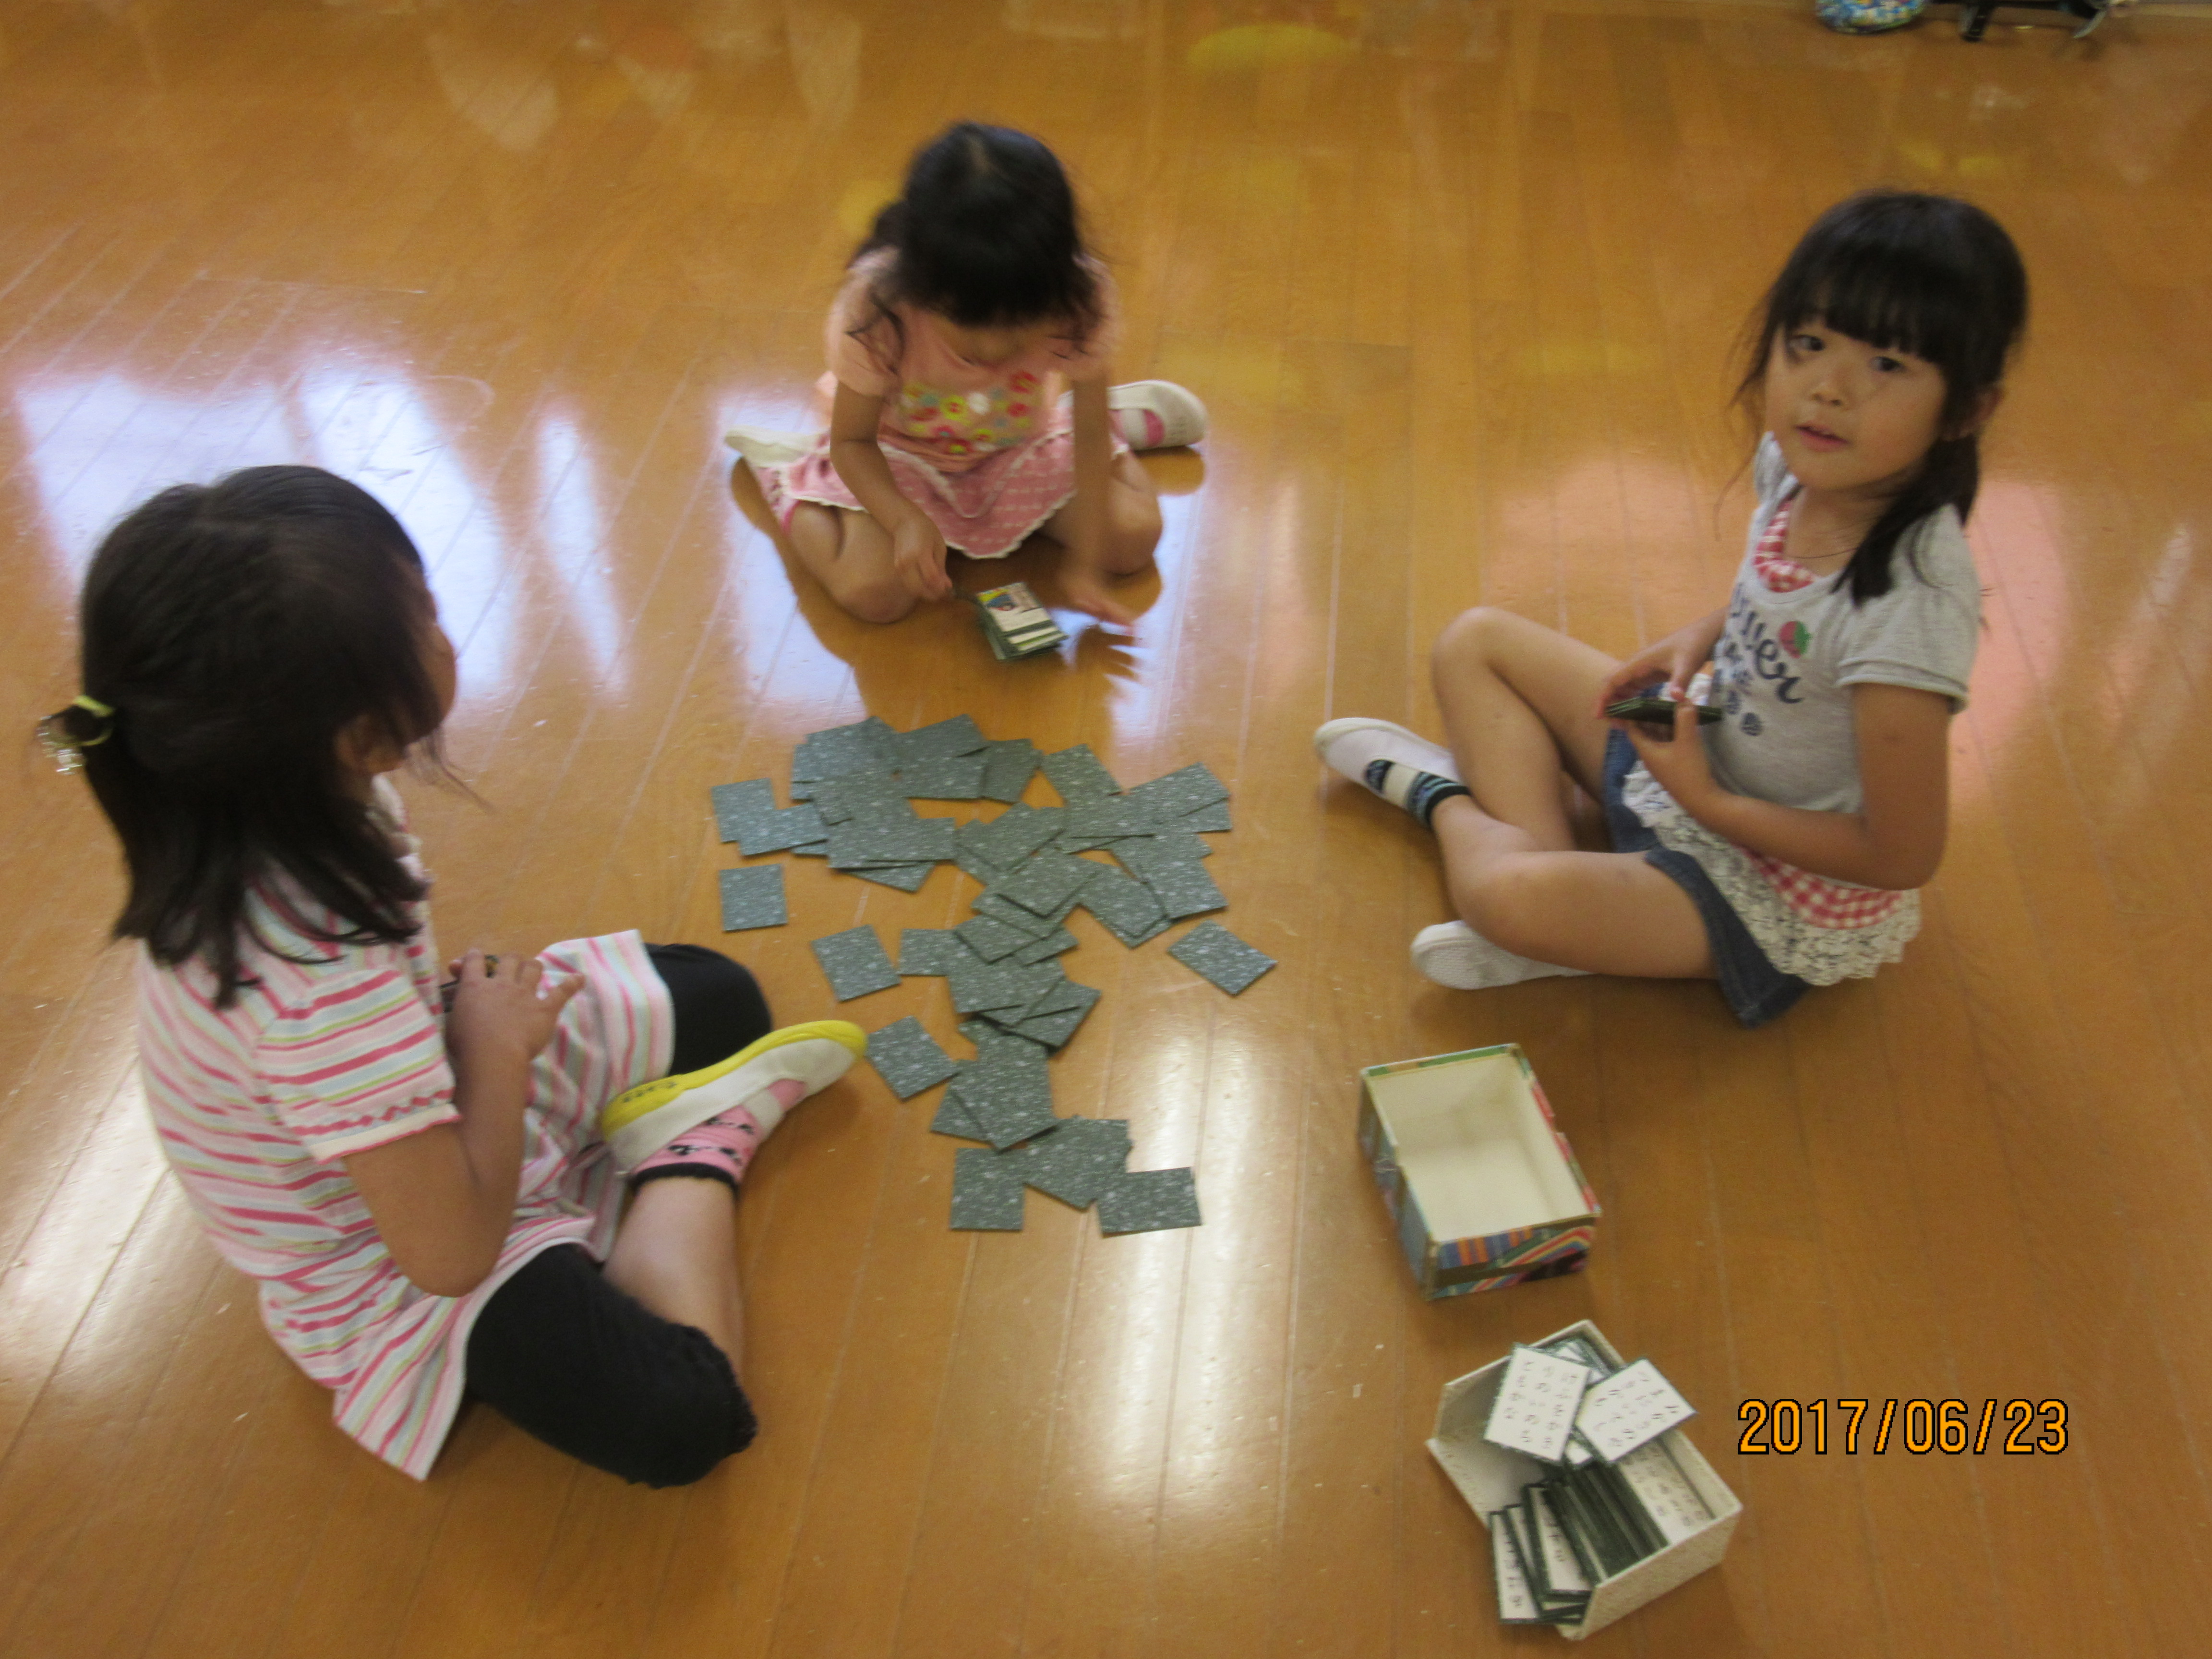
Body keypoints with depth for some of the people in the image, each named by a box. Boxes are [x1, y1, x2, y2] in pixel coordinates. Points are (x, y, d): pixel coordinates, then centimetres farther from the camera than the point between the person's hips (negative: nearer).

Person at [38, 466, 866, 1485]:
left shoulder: (246, 814, -18)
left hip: (433, 1099, 8)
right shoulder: (324, 984, -43)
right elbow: (454, 1251, -31)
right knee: (678, 1422, -24)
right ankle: (701, 1142, -5)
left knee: (719, 994, 13)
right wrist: (498, 1049, -20)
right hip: (387, 1278, -8)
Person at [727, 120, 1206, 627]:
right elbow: (852, 438, -21)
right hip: (900, 454, -2)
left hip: (1021, 445, 2)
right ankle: (786, 476, 8)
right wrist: (905, 520, -39)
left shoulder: (1078, 295, -31)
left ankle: (1118, 420, 22)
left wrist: (1086, 563, -20)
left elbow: (1089, 433, -19)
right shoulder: (877, 304, -36)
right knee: (873, 593, -22)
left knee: (1134, 538, -9)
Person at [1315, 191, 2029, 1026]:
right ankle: (1544, 852, -5)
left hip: (1790, 893, -8)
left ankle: (1449, 800, 3)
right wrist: (1699, 638, -6)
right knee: (1476, 641, 9)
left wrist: (1708, 803, -21)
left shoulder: (1910, 604, -34)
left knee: (1510, 898, -31)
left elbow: (1902, 855, -25)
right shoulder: (1801, 465, -11)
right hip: (1695, 750, 8)